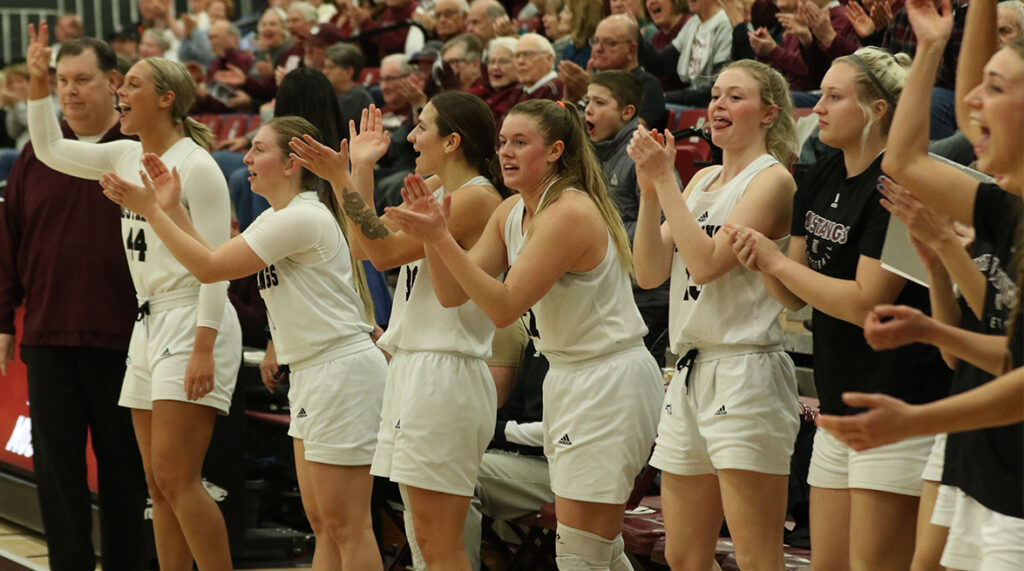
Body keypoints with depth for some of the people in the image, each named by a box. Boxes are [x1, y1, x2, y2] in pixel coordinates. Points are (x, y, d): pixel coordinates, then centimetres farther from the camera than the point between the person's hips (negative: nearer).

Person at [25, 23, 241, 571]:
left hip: (193, 323, -8)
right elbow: (50, 148, 22)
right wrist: (37, 80, 13)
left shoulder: (196, 166, -12)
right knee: (159, 483, 8)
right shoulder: (126, 157, 12)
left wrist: (203, 348, -22)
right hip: (149, 325, 8)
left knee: (175, 476, -14)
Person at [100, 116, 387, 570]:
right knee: (322, 525, 11)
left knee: (346, 527, -8)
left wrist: (152, 211, -12)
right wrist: (173, 208, 10)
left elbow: (210, 267, -18)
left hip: (343, 372, -10)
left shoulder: (301, 218, -17)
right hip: (310, 375, 11)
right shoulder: (275, 219, 15)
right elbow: (213, 261, 18)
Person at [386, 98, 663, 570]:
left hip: (610, 384, -10)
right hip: (567, 378, 10)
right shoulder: (511, 213, 8)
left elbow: (504, 306, -24)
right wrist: (429, 235, -12)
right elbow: (452, 294, 4)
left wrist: (441, 238, -28)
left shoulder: (570, 213, -20)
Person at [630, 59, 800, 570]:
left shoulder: (772, 178, -5)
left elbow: (706, 262, -16)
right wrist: (650, 188, -1)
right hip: (690, 374, 8)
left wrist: (664, 180, -12)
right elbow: (649, 273, 10)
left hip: (747, 374, -8)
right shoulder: (703, 180, 18)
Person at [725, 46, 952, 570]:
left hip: (897, 405, -9)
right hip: (840, 402, 9)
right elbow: (794, 297, 15)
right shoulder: (823, 178, 12)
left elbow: (866, 302, -20)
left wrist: (776, 262, -12)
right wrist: (763, 263, -6)